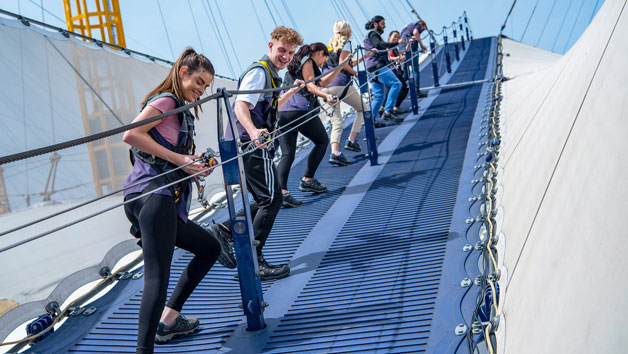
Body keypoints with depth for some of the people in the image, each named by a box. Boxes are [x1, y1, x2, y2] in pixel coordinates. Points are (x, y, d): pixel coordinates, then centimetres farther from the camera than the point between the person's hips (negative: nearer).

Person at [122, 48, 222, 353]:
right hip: (153, 195, -10)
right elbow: (131, 135, -16)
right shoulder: (166, 100, -2)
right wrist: (179, 159, -15)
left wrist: (192, 165, 5)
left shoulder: (180, 110, 26)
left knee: (210, 248, 20)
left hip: (166, 202, 10)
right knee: (158, 276, -19)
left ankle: (168, 320, 21)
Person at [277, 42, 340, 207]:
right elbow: (310, 86, -8)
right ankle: (307, 180, 9)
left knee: (287, 154, -1)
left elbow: (322, 82, 36)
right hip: (301, 110, -8)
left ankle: (281, 191, -18)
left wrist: (340, 66, 38)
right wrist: (326, 95, -22)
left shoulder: (296, 62, 32)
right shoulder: (308, 61, 6)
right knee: (322, 141, 13)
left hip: (282, 111, 8)